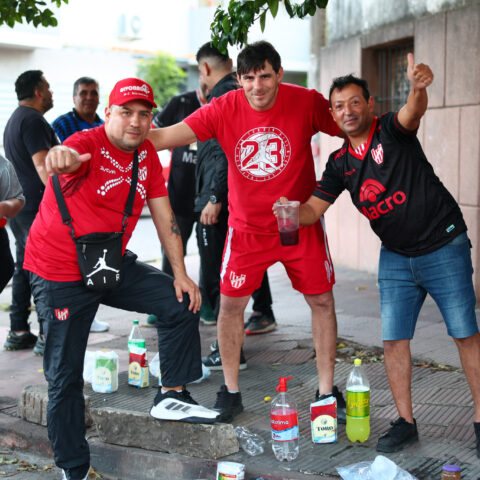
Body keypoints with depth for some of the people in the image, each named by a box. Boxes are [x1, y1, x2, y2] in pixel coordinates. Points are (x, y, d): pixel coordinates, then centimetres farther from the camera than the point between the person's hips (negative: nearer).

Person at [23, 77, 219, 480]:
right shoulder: (88, 144, -19)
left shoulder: (148, 154, 1)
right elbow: (65, 159, -44)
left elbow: (164, 216, 4)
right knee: (65, 375, 0)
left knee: (181, 302, -1)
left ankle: (172, 396, 13)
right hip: (62, 275, -6)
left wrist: (181, 275, 0)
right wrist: (62, 158, -70)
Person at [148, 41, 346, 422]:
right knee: (231, 303, 0)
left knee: (322, 301, 3)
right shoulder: (224, 109, -13)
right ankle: (231, 392, 16)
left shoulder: (306, 103, -14)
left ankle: (326, 392, 18)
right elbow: (164, 137, -17)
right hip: (247, 226, 0)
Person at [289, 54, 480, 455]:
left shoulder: (392, 131, -11)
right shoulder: (340, 163, 5)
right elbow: (314, 208, 2)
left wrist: (418, 87, -58)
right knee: (393, 339, 2)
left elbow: (414, 111, -34)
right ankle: (405, 422, 14)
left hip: (444, 246, -5)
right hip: (396, 257, 5)